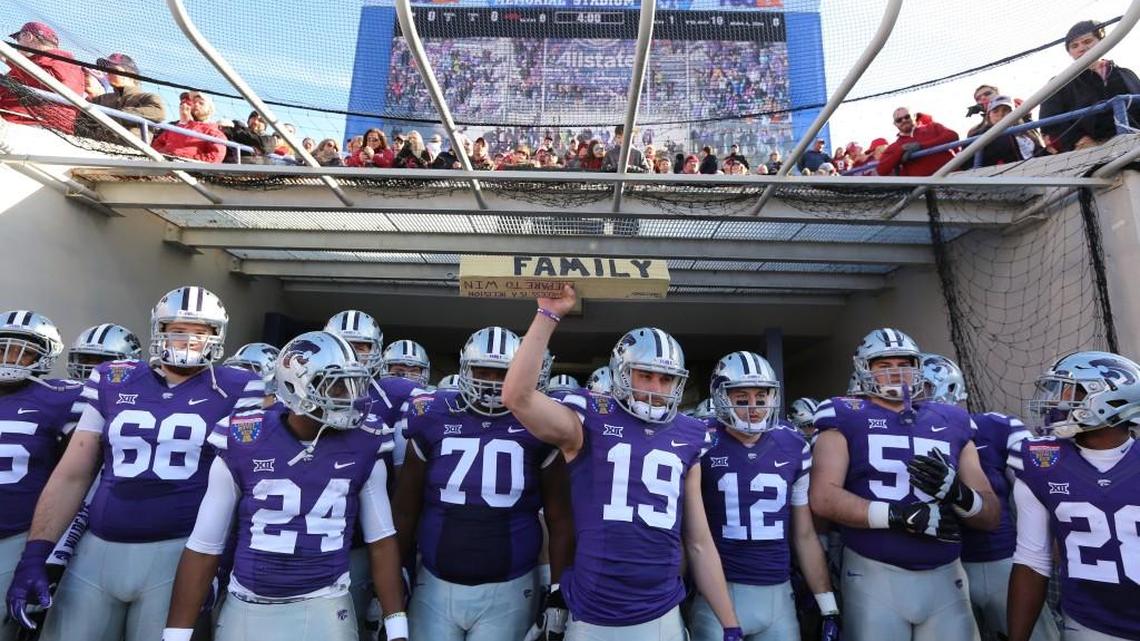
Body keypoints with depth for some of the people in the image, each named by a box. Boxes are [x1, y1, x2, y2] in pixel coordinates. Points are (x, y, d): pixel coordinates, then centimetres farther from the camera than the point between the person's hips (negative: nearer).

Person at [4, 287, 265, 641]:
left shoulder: (236, 390, -5)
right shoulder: (112, 382, 5)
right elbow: (71, 476, 8)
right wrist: (36, 552, 1)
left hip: (178, 553, -3)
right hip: (97, 551, 3)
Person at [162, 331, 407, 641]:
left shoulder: (363, 450, -7)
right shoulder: (242, 445, -9)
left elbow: (381, 541, 0)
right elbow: (203, 548, 0)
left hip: (326, 609, 0)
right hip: (247, 611, 0)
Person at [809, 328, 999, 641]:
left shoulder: (951, 423, 9)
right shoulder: (847, 420, -2)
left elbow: (991, 516, 10)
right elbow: (823, 498, -12)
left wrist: (957, 492, -11)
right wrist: (898, 515, -20)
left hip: (945, 577, 4)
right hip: (874, 576, -3)